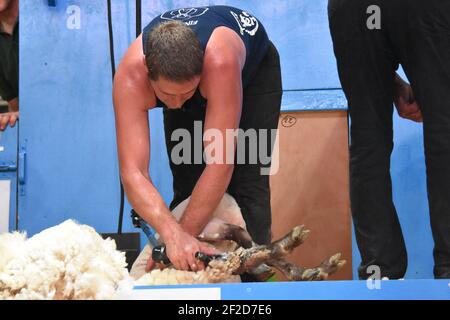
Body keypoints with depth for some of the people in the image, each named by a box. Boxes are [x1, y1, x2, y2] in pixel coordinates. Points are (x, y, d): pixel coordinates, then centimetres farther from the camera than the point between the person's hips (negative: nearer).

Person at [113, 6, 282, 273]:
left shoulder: (220, 60, -48)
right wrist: (173, 235, -60)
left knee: (246, 185, -16)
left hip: (253, 70, -2)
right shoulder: (131, 76, -40)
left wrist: (182, 235, -45)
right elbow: (132, 173, -46)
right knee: (187, 187, -6)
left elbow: (220, 163, -46)